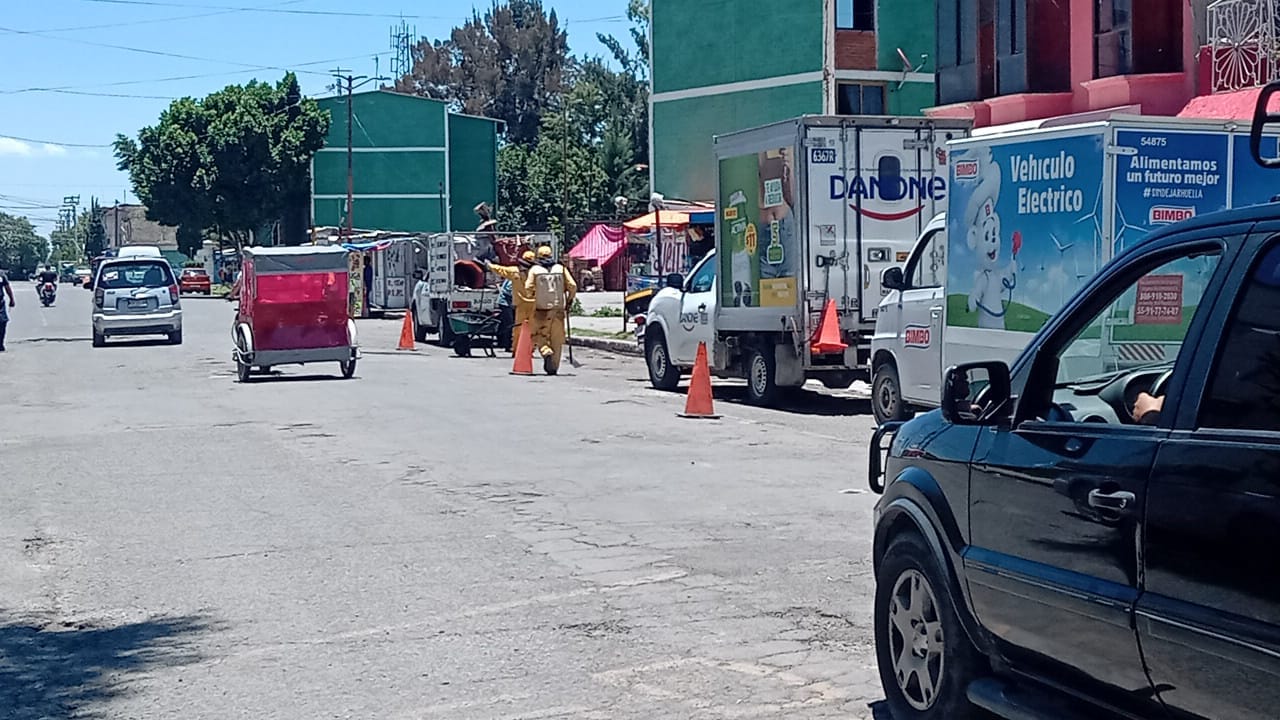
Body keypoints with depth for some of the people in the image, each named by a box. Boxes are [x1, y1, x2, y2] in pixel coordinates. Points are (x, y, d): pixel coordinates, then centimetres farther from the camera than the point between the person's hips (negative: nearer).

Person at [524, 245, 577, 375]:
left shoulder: (535, 270, -1)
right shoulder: (561, 269, 4)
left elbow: (528, 288, -7)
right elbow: (572, 286, -2)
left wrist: (532, 295, 14)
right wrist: (569, 301, 12)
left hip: (541, 310, -2)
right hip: (558, 309, 2)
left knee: (539, 336, 9)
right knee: (557, 340, 9)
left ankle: (546, 352, -20)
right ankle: (553, 368, 8)